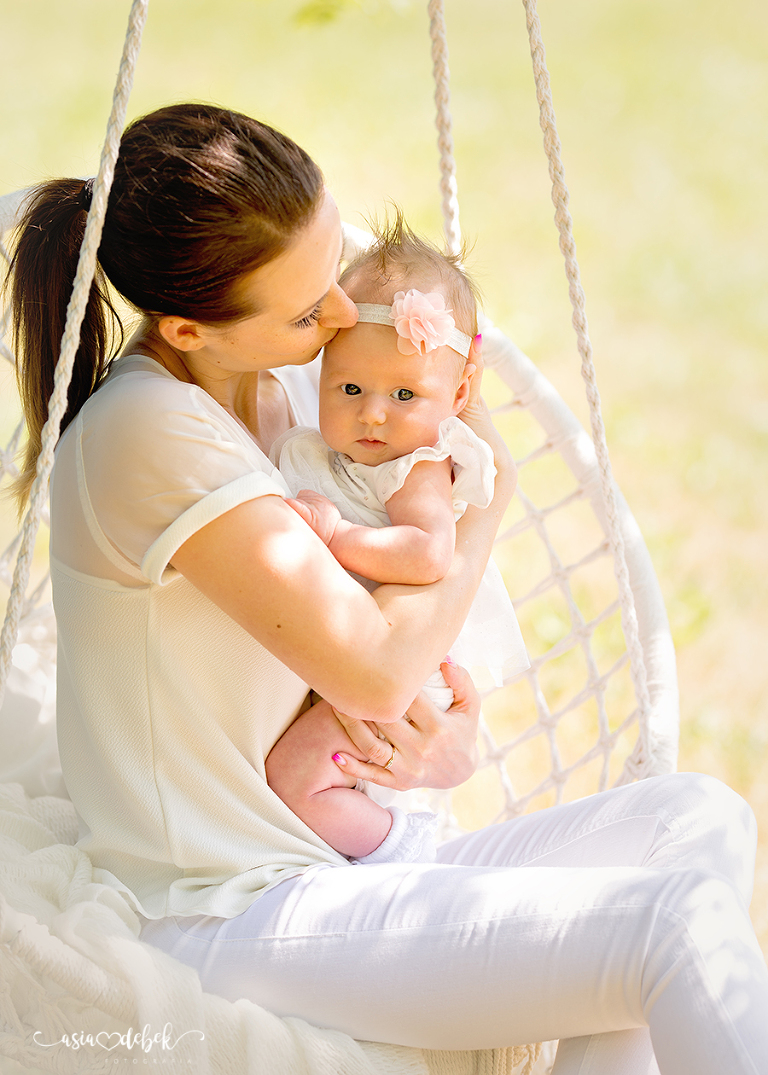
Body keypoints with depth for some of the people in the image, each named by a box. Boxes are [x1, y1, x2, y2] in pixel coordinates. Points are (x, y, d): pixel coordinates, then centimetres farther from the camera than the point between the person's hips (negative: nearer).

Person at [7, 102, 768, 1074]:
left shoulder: (278, 385, 9)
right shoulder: (147, 432, -20)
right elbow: (374, 669, -21)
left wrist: (449, 719, -4)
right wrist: (491, 486, -3)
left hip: (327, 873, 9)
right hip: (228, 921, -9)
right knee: (679, 926, -22)